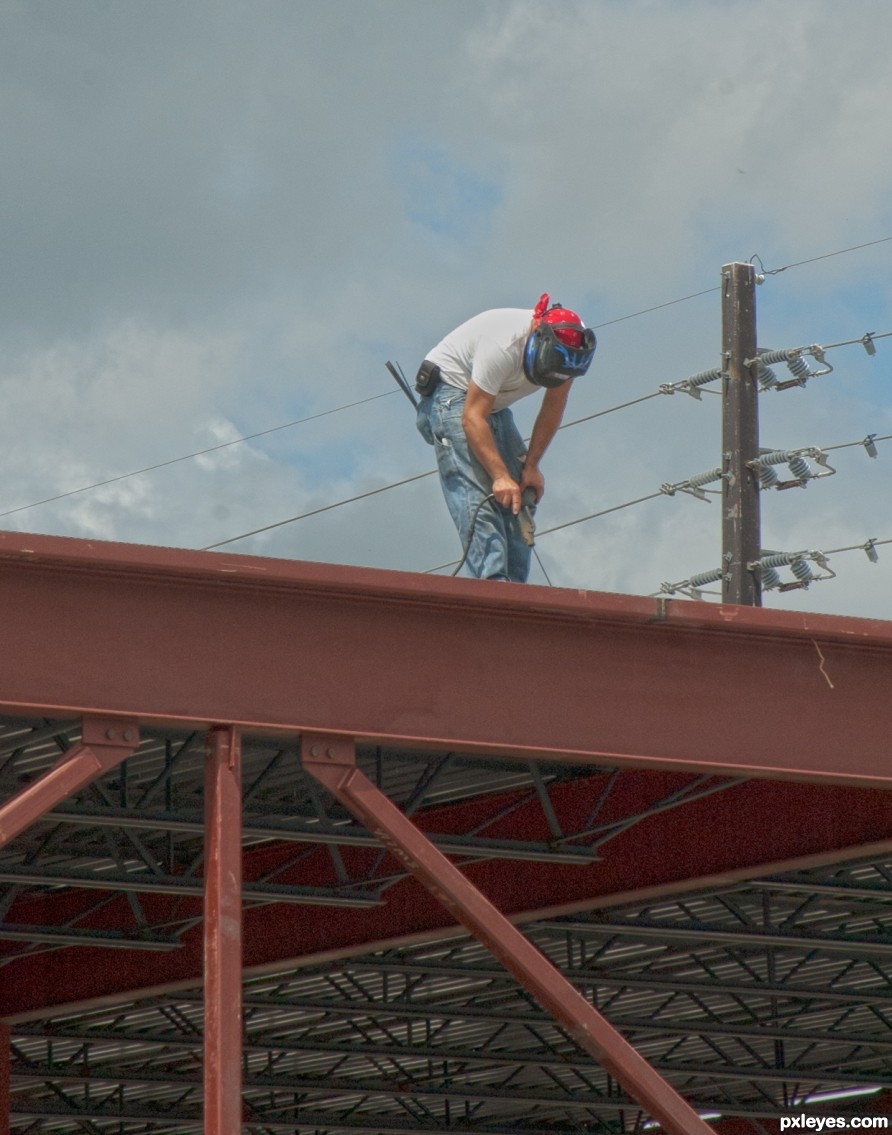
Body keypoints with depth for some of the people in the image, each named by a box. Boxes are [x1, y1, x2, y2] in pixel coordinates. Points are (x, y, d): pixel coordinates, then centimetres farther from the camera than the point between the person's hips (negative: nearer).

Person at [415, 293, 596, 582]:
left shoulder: (571, 347, -14)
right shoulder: (503, 346, -35)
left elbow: (553, 407, -3)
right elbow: (472, 417, -34)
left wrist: (531, 465, -9)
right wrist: (500, 476, -39)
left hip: (495, 405, 8)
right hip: (452, 393, -7)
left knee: (518, 497, -3)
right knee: (476, 495, -22)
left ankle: (516, 586, -4)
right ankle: (491, 580, -31)